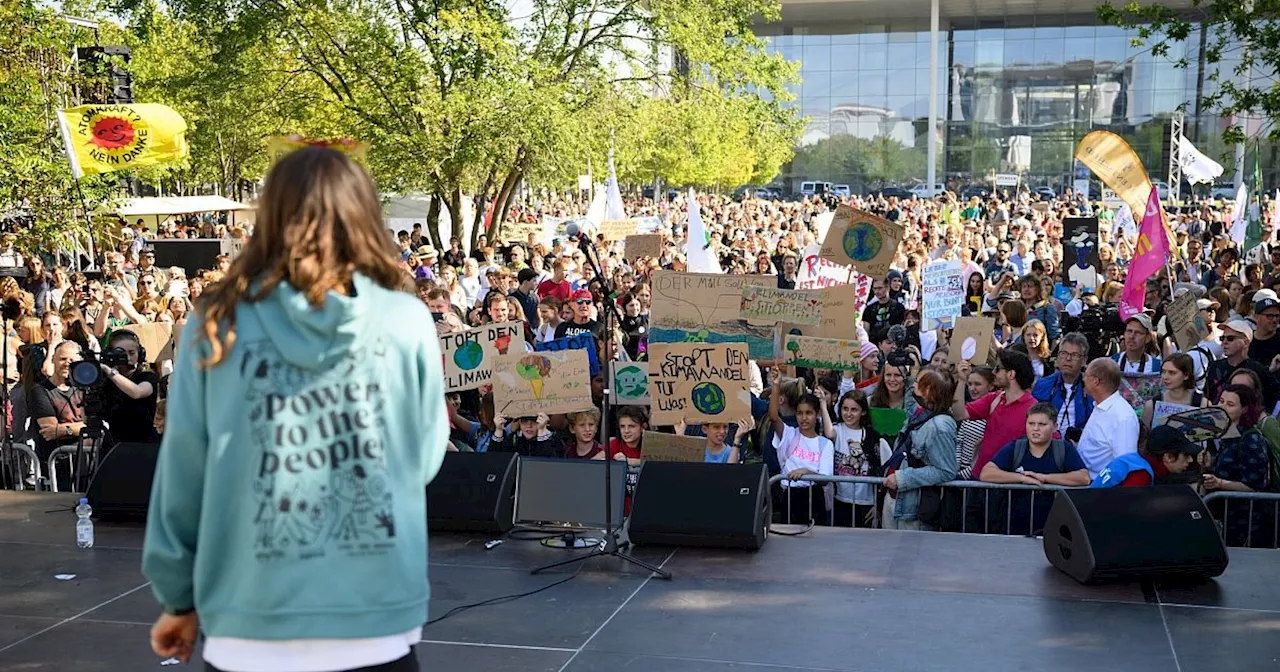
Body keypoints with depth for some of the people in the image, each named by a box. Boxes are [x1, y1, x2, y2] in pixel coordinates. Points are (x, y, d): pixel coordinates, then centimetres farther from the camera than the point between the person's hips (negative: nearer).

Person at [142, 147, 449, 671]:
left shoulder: (219, 324, -4)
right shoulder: (407, 321, -6)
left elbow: (182, 470, 2)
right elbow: (425, 459, 5)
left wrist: (179, 596, 14)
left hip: (249, 628, 1)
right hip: (376, 626, 0)